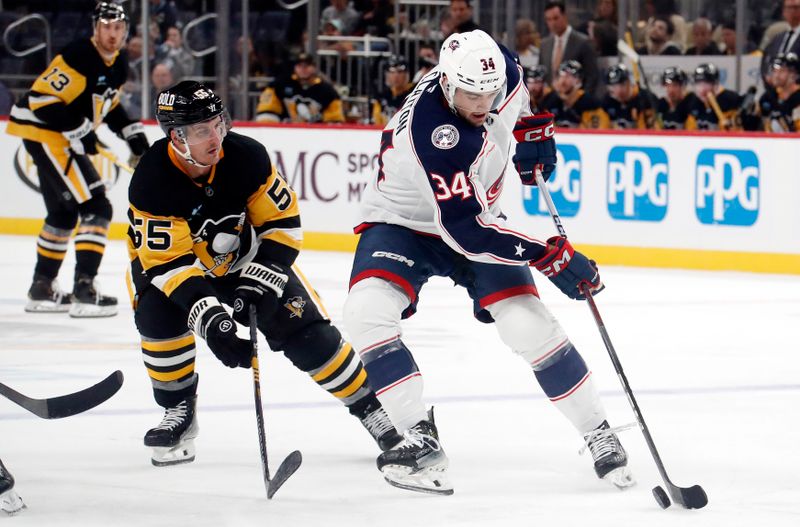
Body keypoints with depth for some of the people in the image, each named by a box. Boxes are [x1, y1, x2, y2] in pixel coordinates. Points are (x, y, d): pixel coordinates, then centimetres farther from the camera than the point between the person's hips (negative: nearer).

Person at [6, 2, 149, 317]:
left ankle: (42, 288, 34)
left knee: (64, 212, 22)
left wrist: (132, 132, 11)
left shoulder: (118, 65, 7)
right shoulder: (79, 57, -22)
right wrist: (78, 130, -27)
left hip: (64, 138, 10)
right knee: (96, 207, -15)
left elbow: (108, 106, 23)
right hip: (43, 133, -10)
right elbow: (42, 98, -25)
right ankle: (83, 290, -19)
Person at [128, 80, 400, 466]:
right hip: (167, 260, -2)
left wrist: (259, 281, -24)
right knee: (158, 315, -31)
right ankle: (179, 411, -10)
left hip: (243, 258, 2)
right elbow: (168, 262, -33)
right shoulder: (151, 182, -32)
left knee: (306, 332, -9)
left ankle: (368, 406, 7)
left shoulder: (246, 156, -25)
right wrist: (206, 315, -44)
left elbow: (282, 221, -14)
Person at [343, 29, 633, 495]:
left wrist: (533, 128, 0)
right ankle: (420, 439, -22)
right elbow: (463, 230, -38)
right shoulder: (430, 132, -38)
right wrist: (550, 256, -38)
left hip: (476, 216, 4)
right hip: (403, 224, -4)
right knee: (366, 313, -29)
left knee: (530, 325, -12)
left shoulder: (501, 68, -19)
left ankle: (600, 435, 1)